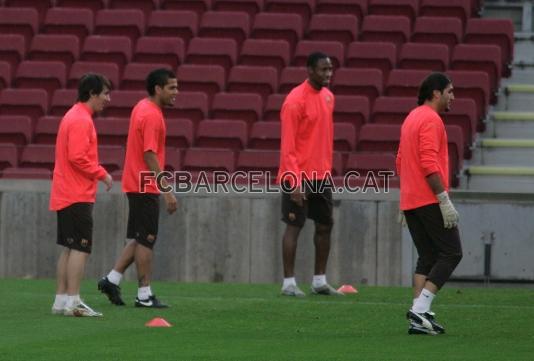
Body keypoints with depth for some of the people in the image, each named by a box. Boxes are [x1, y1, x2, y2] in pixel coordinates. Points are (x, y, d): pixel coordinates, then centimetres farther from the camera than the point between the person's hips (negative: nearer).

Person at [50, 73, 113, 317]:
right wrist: (102, 174, -12)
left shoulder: (74, 116, 18)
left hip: (65, 195, 10)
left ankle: (61, 300, 13)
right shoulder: (81, 120, -14)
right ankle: (73, 302, -13)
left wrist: (98, 172, 15)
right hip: (78, 196, -10)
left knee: (69, 249, 11)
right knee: (80, 248, -10)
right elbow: (77, 158, -22)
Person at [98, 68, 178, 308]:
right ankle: (144, 295, 2)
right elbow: (150, 156, -23)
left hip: (137, 185, 10)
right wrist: (167, 191, -22)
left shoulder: (142, 108, 12)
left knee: (138, 240, 16)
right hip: (146, 187, -10)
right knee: (145, 241, -3)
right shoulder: (152, 115, -18)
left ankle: (112, 280, 14)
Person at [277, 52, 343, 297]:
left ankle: (320, 281, 18)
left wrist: (328, 169, 15)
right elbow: (288, 145, -16)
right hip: (299, 176, -8)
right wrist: (295, 181, -20)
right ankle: (289, 283, 0)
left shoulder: (328, 97, 11)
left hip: (321, 175, 8)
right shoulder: (296, 100, -14)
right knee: (294, 226, -4)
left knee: (325, 226, 9)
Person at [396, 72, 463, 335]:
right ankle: (420, 310, -13)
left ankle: (419, 317, 3)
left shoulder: (411, 118, 19)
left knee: (427, 258, 11)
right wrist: (445, 200, -21)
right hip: (430, 201, -9)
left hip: (410, 202, 9)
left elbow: (401, 163, 23)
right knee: (451, 253, -5)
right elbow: (429, 163, -21)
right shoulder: (431, 119, -11)